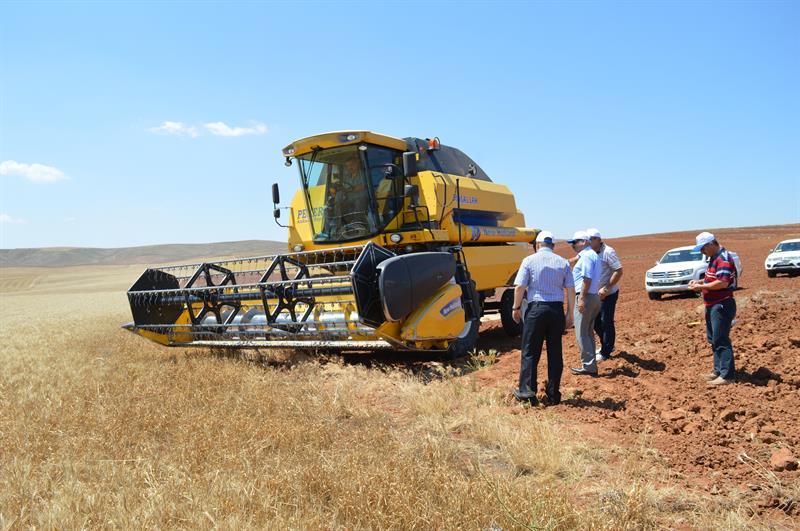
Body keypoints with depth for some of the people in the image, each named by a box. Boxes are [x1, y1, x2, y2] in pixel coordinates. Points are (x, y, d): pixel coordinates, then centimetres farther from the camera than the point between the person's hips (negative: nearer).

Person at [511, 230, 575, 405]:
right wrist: (569, 313, 11)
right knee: (555, 352, 9)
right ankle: (553, 395, 14)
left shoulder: (529, 260, -1)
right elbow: (570, 290, 5)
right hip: (557, 309, 3)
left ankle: (527, 391, 5)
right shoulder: (563, 262, 8)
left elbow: (519, 287, -7)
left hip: (536, 308, -3)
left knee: (530, 351, 5)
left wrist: (516, 308, 5)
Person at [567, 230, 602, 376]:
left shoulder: (586, 256, -12)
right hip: (594, 297, 11)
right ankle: (590, 364, 20)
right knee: (588, 333, 15)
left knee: (581, 333, -6)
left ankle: (588, 366, -5)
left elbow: (587, 279, -21)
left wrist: (581, 298, -23)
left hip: (586, 297, -11)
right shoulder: (593, 255, 20)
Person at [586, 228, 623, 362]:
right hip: (596, 293, 8)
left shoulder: (608, 252, -18)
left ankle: (605, 352, 10)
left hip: (608, 294, -8)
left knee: (606, 322, -1)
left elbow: (619, 271, -22)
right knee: (595, 320, 14)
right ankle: (606, 345, 32)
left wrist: (606, 288, -24)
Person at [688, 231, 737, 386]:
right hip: (712, 305, 11)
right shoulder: (714, 258, 14)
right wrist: (700, 282, 9)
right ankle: (719, 370, 26)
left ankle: (727, 375, -4)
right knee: (713, 339, 17)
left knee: (721, 340, -8)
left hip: (722, 305, -11)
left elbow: (723, 282, -27)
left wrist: (701, 287, -20)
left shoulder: (723, 259, -18)